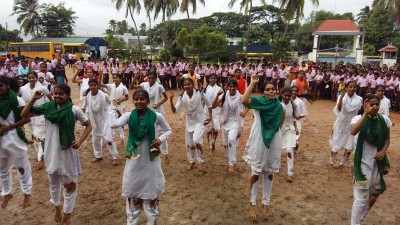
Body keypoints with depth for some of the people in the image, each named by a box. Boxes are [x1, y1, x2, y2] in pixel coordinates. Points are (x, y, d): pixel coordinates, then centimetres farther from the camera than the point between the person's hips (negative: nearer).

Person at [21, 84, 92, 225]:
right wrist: (33, 99, -12)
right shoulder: (48, 107, -2)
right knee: (53, 181, 22)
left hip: (67, 151, -3)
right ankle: (57, 206, 46)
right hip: (51, 151, 4)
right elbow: (24, 115, 0)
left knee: (70, 184, 6)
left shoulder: (74, 110, -12)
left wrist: (80, 141, -16)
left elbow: (88, 126, -4)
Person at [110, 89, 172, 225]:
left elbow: (168, 130, 3)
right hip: (134, 159, 1)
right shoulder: (129, 116, -7)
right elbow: (114, 124, -24)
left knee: (151, 189, 12)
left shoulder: (156, 116, -9)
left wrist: (161, 139, -13)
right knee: (132, 189, 14)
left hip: (151, 159, -1)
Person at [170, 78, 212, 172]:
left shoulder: (199, 93, -16)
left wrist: (210, 117, -6)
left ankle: (201, 161, -1)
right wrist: (171, 100, -34)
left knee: (196, 140, -24)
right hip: (190, 122, 4)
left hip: (200, 120, -4)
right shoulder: (182, 97, -10)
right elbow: (174, 110, -19)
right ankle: (191, 162, 38)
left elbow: (209, 104, -2)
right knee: (189, 143, 12)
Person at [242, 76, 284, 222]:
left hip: (274, 142, 4)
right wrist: (252, 83, -23)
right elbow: (244, 101, -29)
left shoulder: (279, 106, 3)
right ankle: (253, 203, 21)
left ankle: (266, 203, 29)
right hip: (258, 141, -3)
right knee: (256, 173, 5)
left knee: (269, 173, 13)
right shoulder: (258, 101, -8)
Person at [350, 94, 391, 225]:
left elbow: (387, 139, 9)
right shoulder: (358, 118, -15)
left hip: (378, 162, 5)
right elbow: (353, 132, -36)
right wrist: (365, 114, -34)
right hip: (363, 162, -5)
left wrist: (383, 151, -9)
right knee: (361, 198, -1)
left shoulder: (385, 120, -2)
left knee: (373, 195, 20)